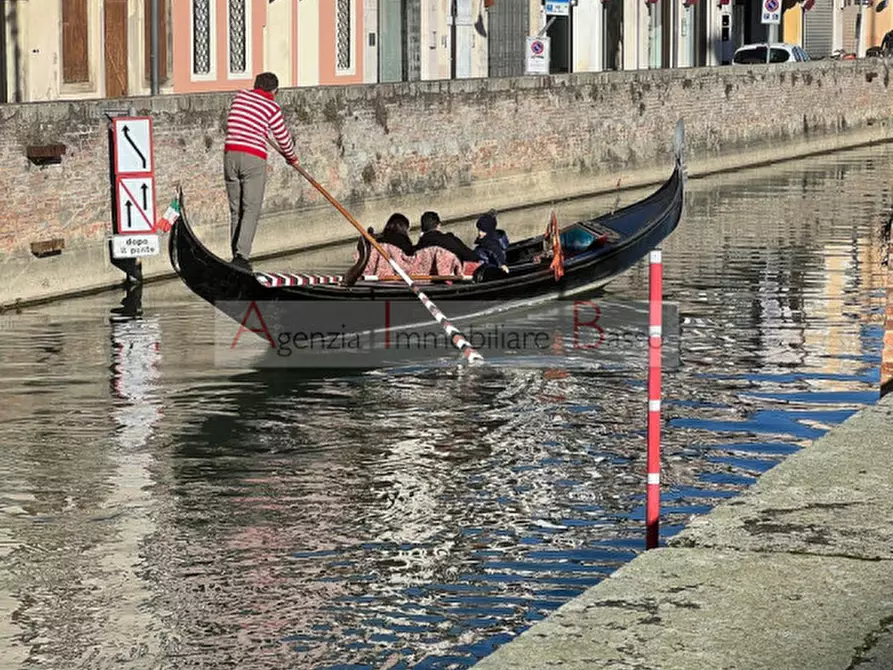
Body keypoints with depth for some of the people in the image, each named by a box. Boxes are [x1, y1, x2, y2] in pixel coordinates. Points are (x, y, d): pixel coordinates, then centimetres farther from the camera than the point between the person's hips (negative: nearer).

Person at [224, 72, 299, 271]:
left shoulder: (240, 96, 14)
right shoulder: (272, 108, 0)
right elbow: (283, 139, 8)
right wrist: (292, 158, 27)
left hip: (230, 154, 5)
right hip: (253, 158, -5)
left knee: (236, 209, 12)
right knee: (251, 210, -4)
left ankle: (237, 255, 11)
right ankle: (242, 256, -17)